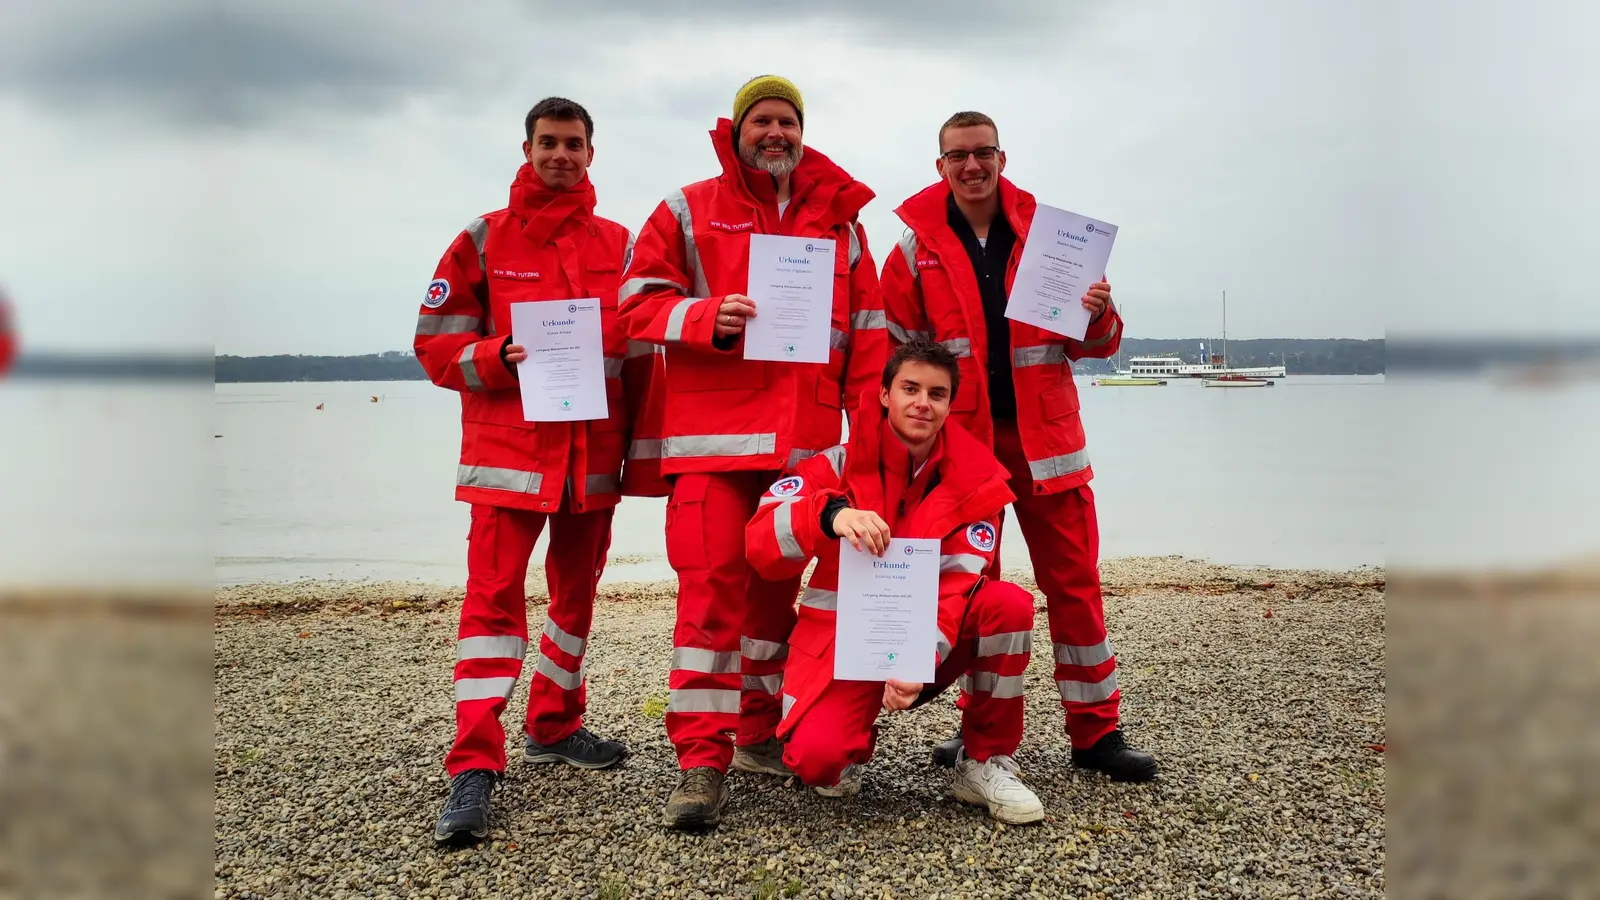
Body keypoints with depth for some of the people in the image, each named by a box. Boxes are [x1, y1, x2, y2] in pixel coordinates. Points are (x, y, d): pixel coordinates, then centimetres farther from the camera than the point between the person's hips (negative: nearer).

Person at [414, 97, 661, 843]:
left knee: (577, 591, 14)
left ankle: (554, 726, 32)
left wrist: (638, 437, 5)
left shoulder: (618, 245, 9)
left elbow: (640, 348, 13)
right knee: (494, 594, -12)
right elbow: (435, 342, 0)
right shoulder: (483, 241, 1)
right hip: (509, 451, -4)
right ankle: (474, 767, -11)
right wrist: (498, 357, -18)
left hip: (595, 456, 4)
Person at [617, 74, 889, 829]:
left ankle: (759, 736, 26)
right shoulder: (689, 211, 5)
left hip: (805, 439, 4)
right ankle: (700, 763, -7)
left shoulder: (839, 221, 14)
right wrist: (706, 318, -17)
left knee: (777, 588, 12)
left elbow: (868, 328, 12)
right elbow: (639, 301, 1)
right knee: (711, 588, -10)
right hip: (714, 433, -4)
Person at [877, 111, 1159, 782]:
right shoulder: (918, 247, 3)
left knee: (1074, 580, 1)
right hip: (960, 439, 0)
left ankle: (1096, 732, 10)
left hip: (1044, 435, 1)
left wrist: (1098, 316, -13)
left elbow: (1096, 345, 9)